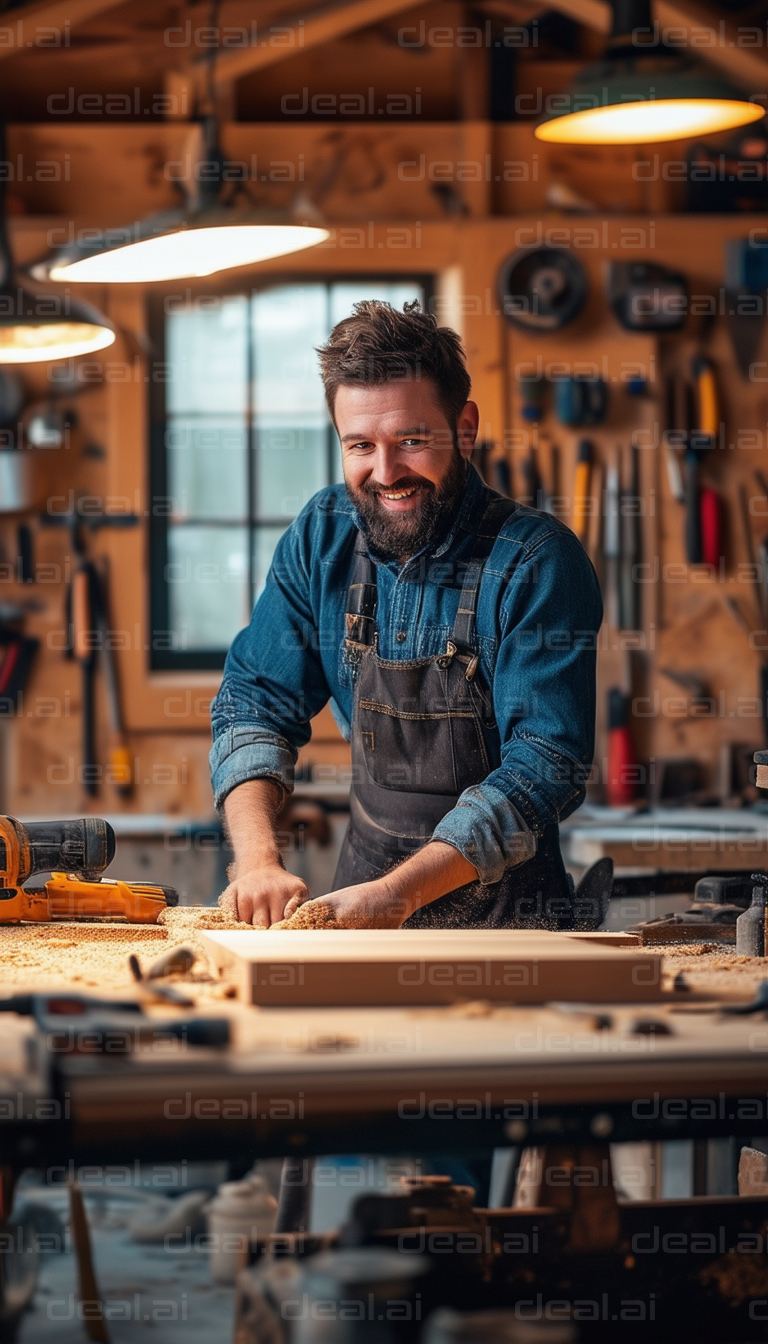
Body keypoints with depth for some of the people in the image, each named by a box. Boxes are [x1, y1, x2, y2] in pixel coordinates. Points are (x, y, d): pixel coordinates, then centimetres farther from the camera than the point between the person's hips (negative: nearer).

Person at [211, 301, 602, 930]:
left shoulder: (539, 562, -14)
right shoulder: (323, 536, 1)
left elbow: (545, 765, -21)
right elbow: (256, 702, 3)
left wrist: (399, 893, -32)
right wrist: (258, 860, -16)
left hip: (502, 909, -4)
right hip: (365, 885, 4)